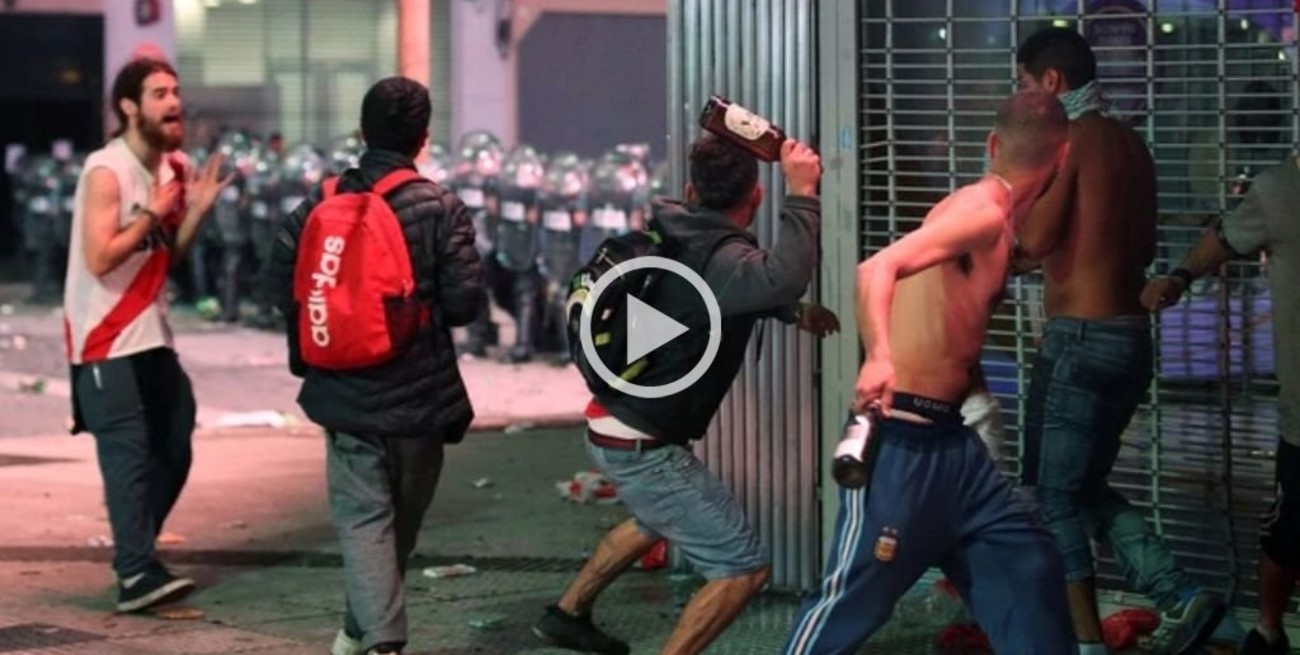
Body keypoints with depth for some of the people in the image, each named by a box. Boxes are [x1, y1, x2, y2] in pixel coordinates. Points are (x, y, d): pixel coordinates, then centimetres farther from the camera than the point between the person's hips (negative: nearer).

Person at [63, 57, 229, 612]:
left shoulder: (173, 167, 9)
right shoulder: (106, 172, -16)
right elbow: (100, 259, -24)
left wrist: (197, 209, -2)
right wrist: (152, 214, -18)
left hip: (152, 335, 8)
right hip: (106, 340, -8)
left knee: (173, 451, 11)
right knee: (129, 456, -14)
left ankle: (134, 552, 25)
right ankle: (137, 575, -18)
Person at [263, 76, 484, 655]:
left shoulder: (320, 204, -2)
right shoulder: (441, 209, -10)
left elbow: (280, 284, -2)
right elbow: (465, 301, -14)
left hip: (345, 393, 1)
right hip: (419, 395, -1)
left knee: (363, 516, 3)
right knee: (401, 520, 17)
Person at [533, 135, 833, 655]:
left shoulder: (677, 237, 4)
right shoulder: (718, 257, -24)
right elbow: (782, 278, -48)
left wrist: (796, 314, 13)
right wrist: (802, 196, -37)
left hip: (614, 424, 10)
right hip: (642, 446, -10)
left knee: (657, 520, 38)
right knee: (743, 569, -6)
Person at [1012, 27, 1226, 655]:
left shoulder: (1067, 138, -12)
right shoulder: (1129, 143, 13)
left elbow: (1032, 241, -18)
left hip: (1080, 341, -8)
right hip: (1130, 338, 8)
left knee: (1053, 496, 1)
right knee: (1086, 487, 18)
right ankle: (1182, 597, 7)